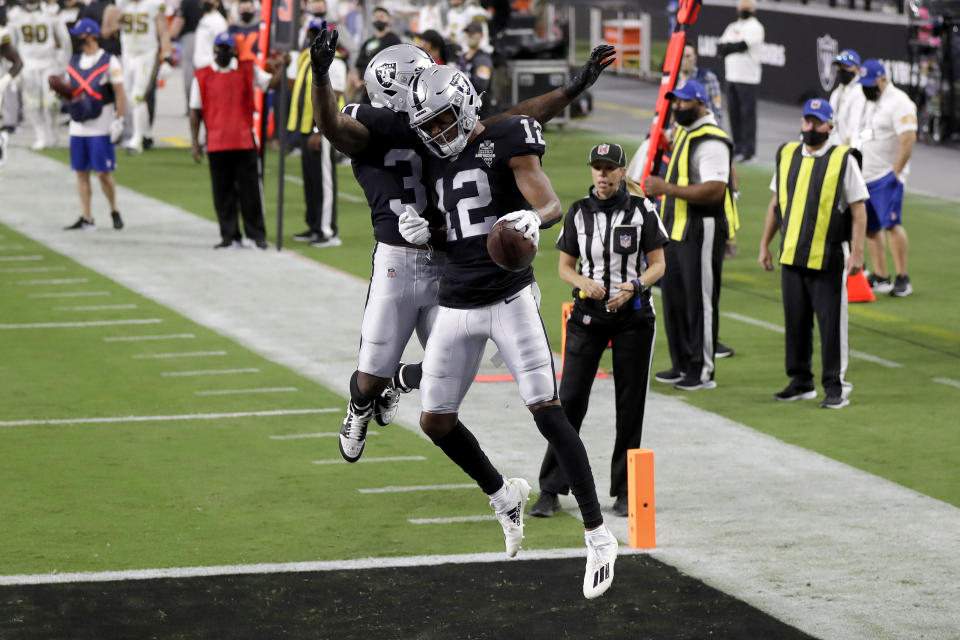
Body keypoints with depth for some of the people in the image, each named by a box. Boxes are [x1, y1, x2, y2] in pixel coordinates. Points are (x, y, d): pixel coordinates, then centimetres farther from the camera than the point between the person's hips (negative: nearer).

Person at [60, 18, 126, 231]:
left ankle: (114, 211, 14)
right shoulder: (74, 62, 13)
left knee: (103, 172, -5)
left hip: (100, 127, -6)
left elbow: (120, 94, -7)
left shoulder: (109, 61, -6)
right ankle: (86, 219, 8)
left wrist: (118, 120, -13)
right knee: (81, 172, 4)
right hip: (78, 126, 6)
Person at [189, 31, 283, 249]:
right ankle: (230, 236, 10)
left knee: (250, 190, 0)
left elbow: (271, 83, 3)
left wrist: (280, 68, -17)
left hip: (245, 141, 0)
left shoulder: (248, 71, 7)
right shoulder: (202, 76, 6)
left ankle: (257, 234, 7)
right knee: (223, 193, 4)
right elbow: (195, 111, 7)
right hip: (216, 144, 0)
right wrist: (195, 142, 3)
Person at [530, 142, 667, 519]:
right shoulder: (579, 213, 4)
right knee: (570, 399, -6)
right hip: (588, 315, 1)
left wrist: (633, 286, -19)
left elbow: (658, 264, 0)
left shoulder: (642, 211, -1)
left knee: (630, 403, 3)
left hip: (632, 315, -1)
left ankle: (625, 490, 13)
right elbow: (565, 266, 9)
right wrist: (583, 282, -12)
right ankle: (551, 490, -3)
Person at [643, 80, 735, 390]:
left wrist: (667, 189, -25)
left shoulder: (710, 141, -17)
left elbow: (714, 190, -26)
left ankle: (703, 370, 1)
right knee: (674, 295, 14)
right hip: (676, 228, 10)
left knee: (700, 300, -5)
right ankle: (682, 365, 23)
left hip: (702, 231, -10)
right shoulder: (684, 132, 15)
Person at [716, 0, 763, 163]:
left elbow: (743, 45, -18)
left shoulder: (755, 27, -5)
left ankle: (749, 151, -6)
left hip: (748, 78, -7)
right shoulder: (733, 27, 18)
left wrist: (726, 47, -6)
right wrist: (732, 47, -12)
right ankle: (737, 148, 17)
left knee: (747, 114, -8)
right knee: (733, 112, 9)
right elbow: (720, 47, 7)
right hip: (731, 76, 7)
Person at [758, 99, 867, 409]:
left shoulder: (843, 160, -4)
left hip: (829, 258, -5)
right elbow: (776, 203, 18)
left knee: (831, 322, -3)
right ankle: (801, 381, 20)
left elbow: (858, 210, -5)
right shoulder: (787, 156, 10)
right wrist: (765, 244, 16)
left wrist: (857, 252, -12)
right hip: (791, 255, 5)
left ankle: (835, 386, 4)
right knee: (795, 322, 9)